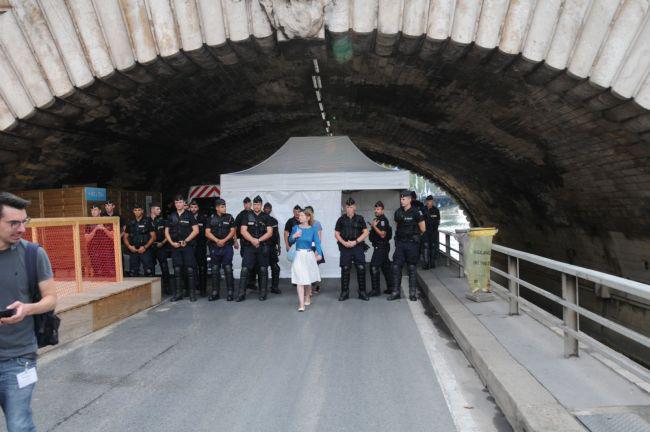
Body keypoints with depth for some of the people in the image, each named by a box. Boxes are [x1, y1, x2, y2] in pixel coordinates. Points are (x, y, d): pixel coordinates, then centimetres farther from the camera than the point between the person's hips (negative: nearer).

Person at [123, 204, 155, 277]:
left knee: (148, 272, -10)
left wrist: (145, 247, -11)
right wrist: (129, 246, -2)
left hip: (145, 251, -4)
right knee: (132, 273, 5)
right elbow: (125, 237, 16)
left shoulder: (147, 222, 2)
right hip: (133, 251, 4)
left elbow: (153, 237, -1)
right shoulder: (130, 223, 12)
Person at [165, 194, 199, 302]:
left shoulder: (189, 215, 2)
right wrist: (172, 243, 0)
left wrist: (186, 241, -9)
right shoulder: (171, 216, 12)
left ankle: (192, 293, -1)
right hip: (175, 246, 3)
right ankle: (178, 293, 11)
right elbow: (166, 232, 14)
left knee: (190, 269, -6)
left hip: (187, 246, -3)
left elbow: (196, 230, -3)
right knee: (177, 270, 4)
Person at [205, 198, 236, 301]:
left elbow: (232, 231, 1)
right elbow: (207, 233, 2)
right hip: (214, 247, 2)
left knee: (228, 269, -4)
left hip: (227, 247, -2)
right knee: (215, 270, 5)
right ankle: (215, 293, 12)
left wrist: (224, 240, -11)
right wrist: (217, 240, -12)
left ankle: (230, 292, 0)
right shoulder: (211, 218, 8)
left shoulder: (229, 217, 6)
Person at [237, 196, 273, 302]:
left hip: (263, 247, 1)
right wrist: (252, 240, -15)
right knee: (245, 269, -7)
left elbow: (270, 232, 0)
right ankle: (241, 293, -4)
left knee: (263, 270, 3)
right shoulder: (247, 216, 7)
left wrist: (259, 240, -11)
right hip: (249, 247, -1)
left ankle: (263, 293, 11)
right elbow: (243, 231, -2)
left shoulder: (266, 217, 8)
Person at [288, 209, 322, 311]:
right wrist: (294, 236, -15)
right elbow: (290, 241, 7)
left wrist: (319, 254, -26)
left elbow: (317, 242, -11)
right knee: (300, 280, -8)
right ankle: (301, 304, -9)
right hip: (299, 256, 0)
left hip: (309, 255, 1)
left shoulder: (313, 229, -4)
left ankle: (307, 298, 40)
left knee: (308, 279, 16)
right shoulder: (296, 228, 0)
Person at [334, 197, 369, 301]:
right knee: (345, 269, 0)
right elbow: (336, 233, 9)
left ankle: (362, 292, 7)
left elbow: (365, 232, 3)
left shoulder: (359, 219, 7)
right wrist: (344, 243, -7)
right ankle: (344, 292, 10)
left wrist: (355, 241, -9)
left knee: (361, 269, -4)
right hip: (345, 247, 0)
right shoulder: (341, 219, 8)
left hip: (358, 247, 0)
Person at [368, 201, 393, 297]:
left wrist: (374, 226, -20)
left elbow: (382, 235, -21)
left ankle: (375, 290, -9)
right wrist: (372, 226, 8)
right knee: (385, 267, 13)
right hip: (379, 247, 10)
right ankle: (390, 288, 20)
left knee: (374, 267, -12)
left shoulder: (383, 220, -13)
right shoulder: (376, 219, 16)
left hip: (381, 247, -10)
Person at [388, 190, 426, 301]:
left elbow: (422, 229, -1)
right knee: (396, 267, 0)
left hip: (412, 243, -4)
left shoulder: (416, 212, -8)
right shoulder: (398, 212, 6)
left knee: (412, 268, 3)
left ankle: (413, 293, 9)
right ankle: (395, 292, 7)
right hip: (400, 243, 4)